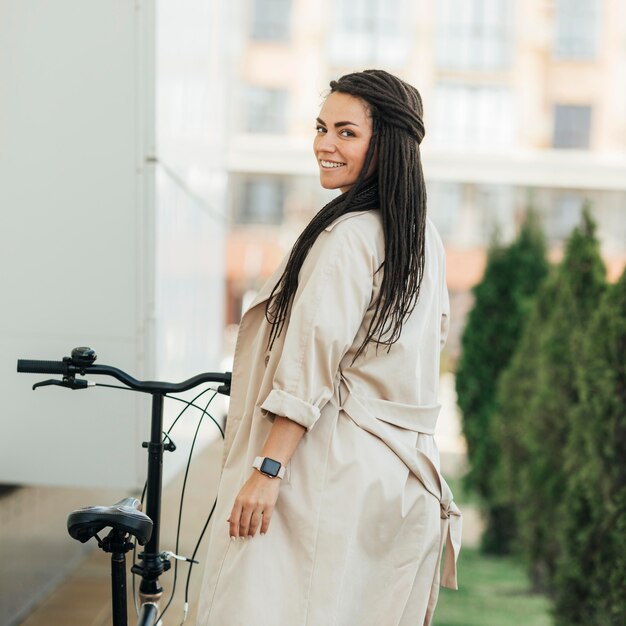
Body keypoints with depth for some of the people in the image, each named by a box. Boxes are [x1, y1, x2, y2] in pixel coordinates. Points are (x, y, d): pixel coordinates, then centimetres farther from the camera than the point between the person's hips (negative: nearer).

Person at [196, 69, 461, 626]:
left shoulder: (347, 235, -14)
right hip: (403, 476, 10)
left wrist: (267, 470, -18)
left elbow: (312, 365, -19)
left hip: (330, 472, -10)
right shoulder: (425, 238, 14)